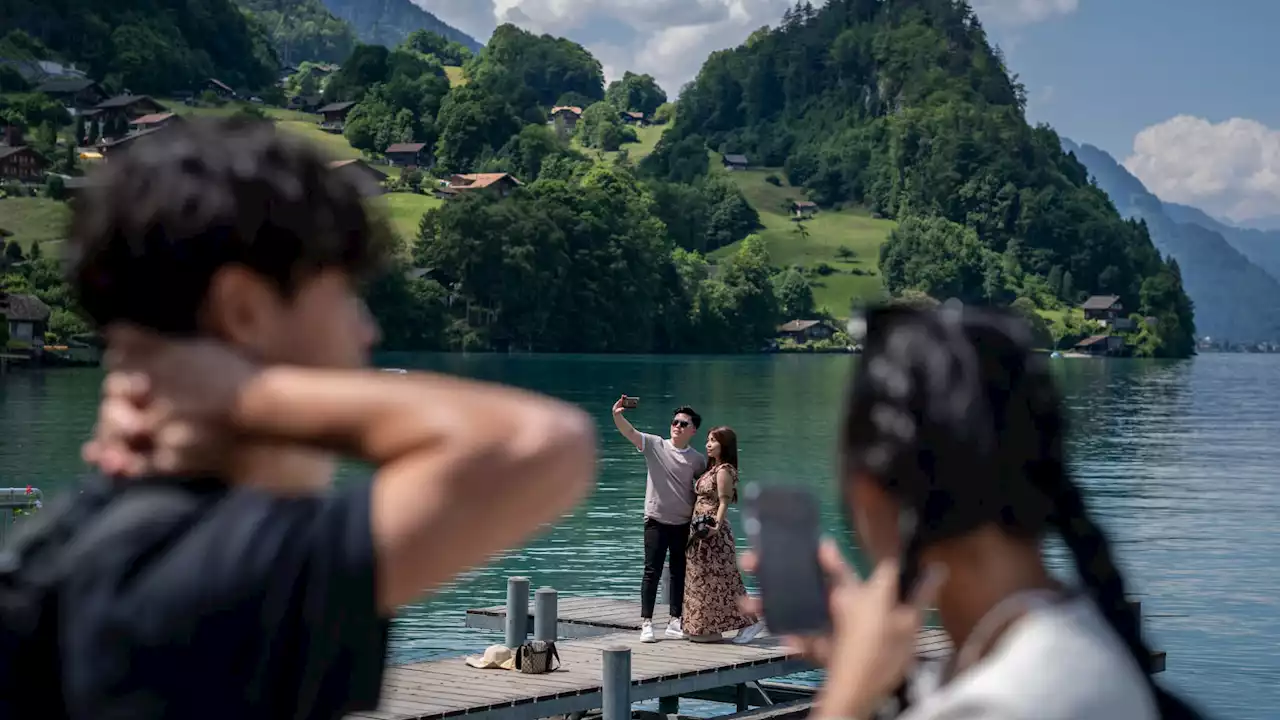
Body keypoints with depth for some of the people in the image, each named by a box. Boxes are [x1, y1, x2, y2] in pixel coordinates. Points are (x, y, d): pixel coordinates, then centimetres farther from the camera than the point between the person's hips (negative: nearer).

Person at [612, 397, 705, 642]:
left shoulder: (697, 460, 2)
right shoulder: (655, 445, -4)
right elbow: (630, 432, -17)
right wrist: (617, 415, -36)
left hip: (683, 524, 3)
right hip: (656, 521, -3)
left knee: (679, 573, 10)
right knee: (652, 572, -3)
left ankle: (675, 622, 20)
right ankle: (646, 623, 0)